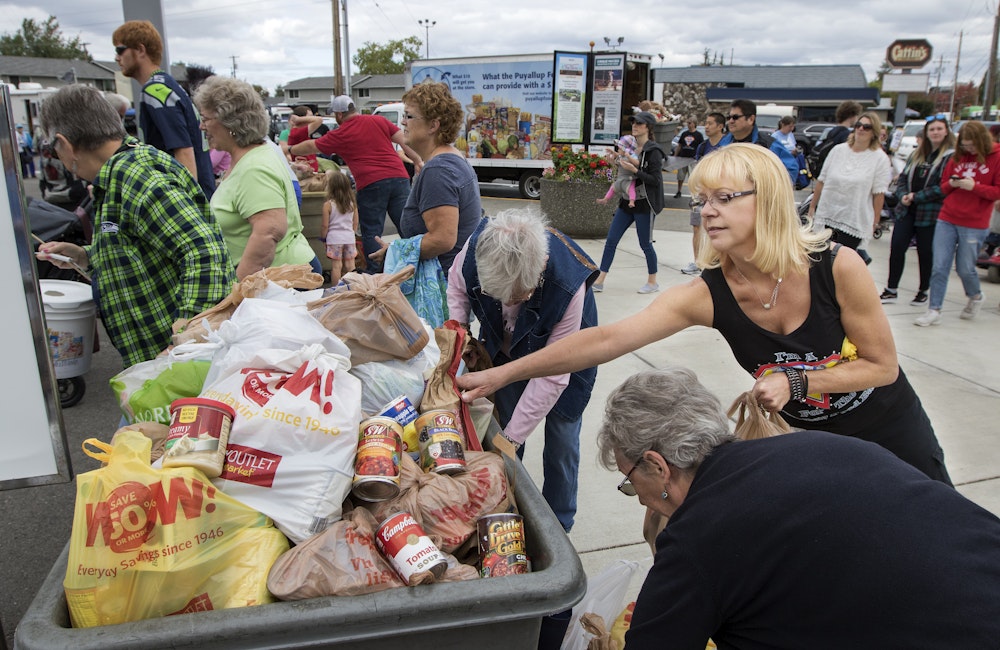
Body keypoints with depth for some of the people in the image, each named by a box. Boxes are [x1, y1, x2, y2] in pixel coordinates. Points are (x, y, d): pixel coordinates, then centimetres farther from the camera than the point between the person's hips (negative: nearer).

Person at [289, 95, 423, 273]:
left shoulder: (339, 135, 8)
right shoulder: (379, 121, 14)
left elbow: (311, 146, 22)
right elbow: (404, 141, 9)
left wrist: (290, 150, 38)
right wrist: (418, 161, 9)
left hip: (371, 184, -3)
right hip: (398, 177, 3)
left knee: (371, 233, 6)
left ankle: (376, 273, 6)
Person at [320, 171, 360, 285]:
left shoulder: (328, 205, -9)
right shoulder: (352, 203, 2)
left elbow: (325, 225, -6)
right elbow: (355, 223, 8)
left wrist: (323, 237, 9)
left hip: (334, 238, -3)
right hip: (349, 237, 4)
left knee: (336, 265, 0)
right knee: (350, 265, 10)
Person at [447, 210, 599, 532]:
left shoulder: (569, 287, -43)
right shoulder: (477, 247, -33)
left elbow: (551, 375, -33)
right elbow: (457, 287, -5)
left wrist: (512, 438, -28)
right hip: (504, 351, 4)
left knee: (561, 443, 2)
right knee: (500, 427, 9)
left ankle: (557, 527, 27)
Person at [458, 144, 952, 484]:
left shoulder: (837, 268, -27)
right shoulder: (707, 295, -24)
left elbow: (883, 366, -16)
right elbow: (607, 340, -32)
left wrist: (796, 381, -31)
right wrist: (503, 373, -38)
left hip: (891, 431, 0)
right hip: (812, 441, 1)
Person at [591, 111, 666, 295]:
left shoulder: (653, 151, -11)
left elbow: (656, 180, -17)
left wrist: (634, 169, -23)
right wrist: (622, 161, -1)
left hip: (645, 205, -7)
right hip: (627, 202, 7)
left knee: (645, 244, 4)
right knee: (611, 240, 2)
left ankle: (652, 281, 22)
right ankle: (599, 281, 7)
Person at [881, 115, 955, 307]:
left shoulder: (951, 156, -6)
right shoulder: (917, 154, 14)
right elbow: (903, 178, 13)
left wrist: (916, 196, -15)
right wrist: (903, 196, -6)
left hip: (930, 214, -5)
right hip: (907, 211, 5)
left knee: (926, 253, 5)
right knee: (897, 247, -2)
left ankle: (923, 291, 21)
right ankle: (891, 290, 6)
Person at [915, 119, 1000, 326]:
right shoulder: (958, 157, 9)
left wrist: (974, 186, -19)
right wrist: (951, 184, -5)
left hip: (974, 225, -3)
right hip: (947, 220, 3)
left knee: (965, 268, 6)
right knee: (939, 267, -2)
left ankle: (976, 297, 36)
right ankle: (934, 311, 3)